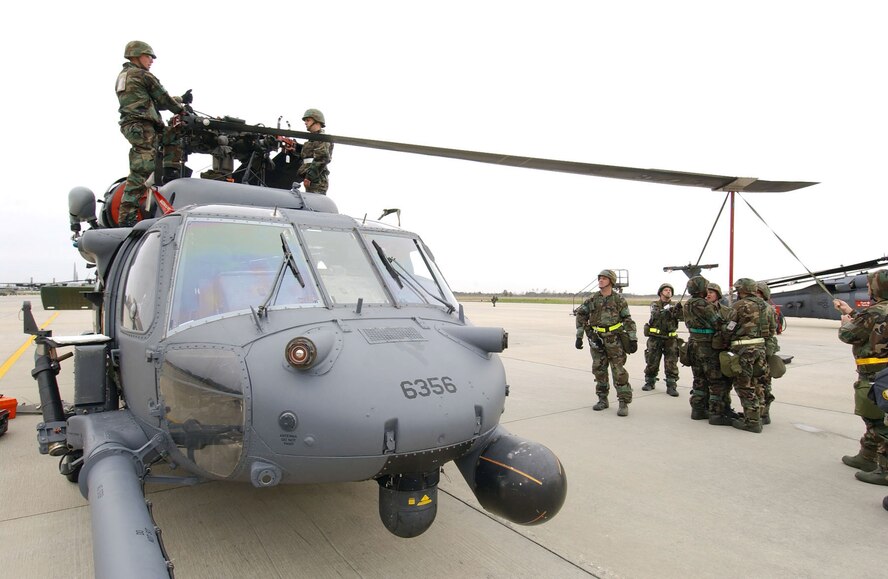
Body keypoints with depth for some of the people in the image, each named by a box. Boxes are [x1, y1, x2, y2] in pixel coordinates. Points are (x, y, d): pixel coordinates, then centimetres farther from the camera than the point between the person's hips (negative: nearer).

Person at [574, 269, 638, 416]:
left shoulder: (619, 299, -5)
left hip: (614, 340, -3)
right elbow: (581, 316, 7)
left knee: (619, 372, -4)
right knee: (599, 371, 9)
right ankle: (603, 400, 22)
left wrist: (633, 339, -7)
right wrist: (579, 336, 2)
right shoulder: (592, 299, 2)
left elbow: (628, 320, -3)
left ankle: (624, 403, 2)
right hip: (597, 340, 3)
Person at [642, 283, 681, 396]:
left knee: (671, 364, -2)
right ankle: (650, 382, 22)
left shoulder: (674, 305, 7)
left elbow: (681, 316, -11)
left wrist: (679, 310, -33)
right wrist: (666, 310, -33)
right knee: (652, 362, 7)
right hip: (655, 338, -1)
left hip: (670, 338, 1)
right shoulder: (655, 304, 4)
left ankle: (671, 386, 4)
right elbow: (656, 313, -17)